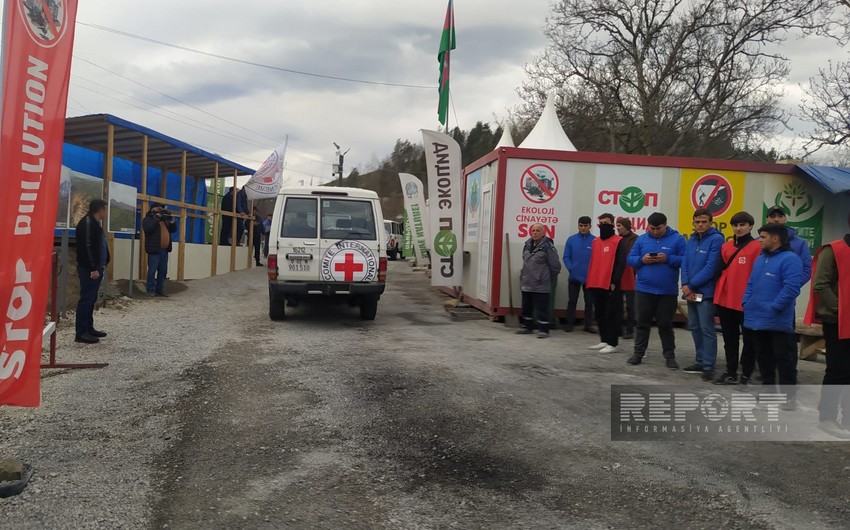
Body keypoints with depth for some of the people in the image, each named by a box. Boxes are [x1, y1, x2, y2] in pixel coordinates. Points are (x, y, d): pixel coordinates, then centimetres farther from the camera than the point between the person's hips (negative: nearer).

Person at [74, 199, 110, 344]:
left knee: (91, 299, 14)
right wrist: (93, 268, -23)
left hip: (94, 268, 10)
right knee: (86, 299, -9)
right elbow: (87, 247, -20)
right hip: (88, 269, -10)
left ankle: (88, 329, 22)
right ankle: (81, 333, -7)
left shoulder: (94, 223, 17)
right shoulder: (87, 222, -14)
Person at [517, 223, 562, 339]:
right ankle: (527, 326, 29)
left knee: (542, 308, -3)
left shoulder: (547, 246, -12)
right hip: (526, 283, 8)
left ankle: (543, 329, 4)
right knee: (527, 306, 16)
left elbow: (555, 266, -10)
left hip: (541, 285, -8)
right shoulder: (527, 245, 11)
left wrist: (549, 278, 0)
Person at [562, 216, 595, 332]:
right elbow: (566, 257, 2)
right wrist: (571, 268, -11)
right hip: (574, 277, 1)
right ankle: (570, 323, 15)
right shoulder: (571, 239, 1)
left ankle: (588, 324, 19)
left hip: (590, 278, -1)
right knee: (572, 301, 7)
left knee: (589, 302, 9)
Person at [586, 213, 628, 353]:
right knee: (600, 314, 11)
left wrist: (614, 281, -15)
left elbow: (621, 263, -10)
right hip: (596, 284, 7)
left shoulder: (619, 241, -5)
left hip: (611, 285, -7)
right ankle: (604, 340, 21)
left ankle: (612, 344, 1)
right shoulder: (595, 241, 15)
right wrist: (590, 280, 13)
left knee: (612, 314, -3)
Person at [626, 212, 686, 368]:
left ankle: (670, 356, 16)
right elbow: (630, 259, 6)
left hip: (667, 291, -2)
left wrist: (667, 259, -20)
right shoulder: (641, 239, 6)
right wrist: (642, 259, -13)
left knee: (665, 325, 7)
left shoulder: (677, 239, -2)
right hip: (643, 289, 2)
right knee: (642, 323, 9)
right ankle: (638, 353, 18)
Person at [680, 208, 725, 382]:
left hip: (706, 292, -7)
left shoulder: (716, 239, -11)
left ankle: (708, 367, 1)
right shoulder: (691, 240, 11)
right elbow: (685, 264, 8)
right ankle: (700, 361, 25)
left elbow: (710, 268, -17)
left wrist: (690, 285, -14)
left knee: (707, 329, -4)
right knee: (694, 327, 14)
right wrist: (686, 286, -7)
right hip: (690, 292, 7)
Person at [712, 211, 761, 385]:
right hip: (725, 299, 6)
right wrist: (718, 294, 11)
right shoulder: (725, 247, 11)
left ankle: (746, 374, 14)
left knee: (748, 338, 6)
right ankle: (731, 371, 24)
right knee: (729, 337, 14)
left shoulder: (757, 247, -6)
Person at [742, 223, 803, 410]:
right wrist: (746, 303, 9)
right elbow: (750, 284, 22)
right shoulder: (760, 259, 16)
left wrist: (774, 308, -20)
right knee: (764, 358, 16)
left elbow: (791, 287, -21)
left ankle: (789, 397, 7)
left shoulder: (790, 259, -12)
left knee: (784, 359, -1)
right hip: (757, 318, 8)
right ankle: (768, 390, 28)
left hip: (778, 321, -8)